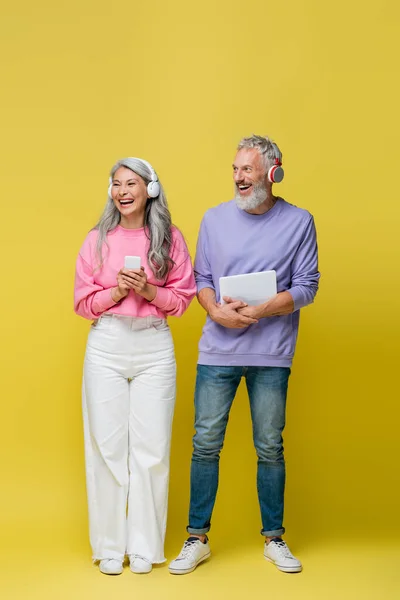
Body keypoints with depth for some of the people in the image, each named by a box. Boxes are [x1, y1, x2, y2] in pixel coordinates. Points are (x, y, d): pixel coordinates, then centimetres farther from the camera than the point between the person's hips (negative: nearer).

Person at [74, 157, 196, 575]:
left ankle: (144, 546, 14)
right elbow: (83, 302, 4)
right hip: (106, 346, 1)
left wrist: (149, 291, -13)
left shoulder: (170, 238, 3)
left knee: (151, 447, 2)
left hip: (154, 346, 0)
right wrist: (116, 292, -12)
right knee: (107, 446, 3)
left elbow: (183, 297, 3)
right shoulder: (97, 239, 4)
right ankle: (110, 545, 14)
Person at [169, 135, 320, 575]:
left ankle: (274, 539, 19)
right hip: (218, 350, 1)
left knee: (270, 448, 6)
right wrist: (217, 311, -11)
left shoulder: (299, 222, 1)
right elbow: (201, 278, 9)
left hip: (271, 355, -1)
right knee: (206, 443, 1)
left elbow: (306, 287, -2)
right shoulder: (215, 218, 7)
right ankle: (197, 539, 12)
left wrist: (258, 311, -14)